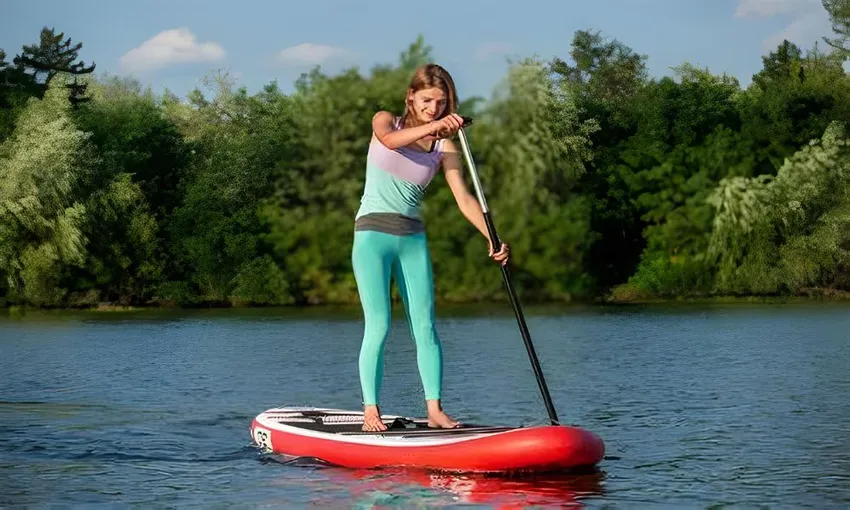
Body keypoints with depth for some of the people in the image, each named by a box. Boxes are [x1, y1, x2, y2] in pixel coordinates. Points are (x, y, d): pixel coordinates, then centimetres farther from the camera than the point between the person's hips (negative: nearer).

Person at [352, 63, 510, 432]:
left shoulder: (445, 146, 4)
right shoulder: (385, 122, 0)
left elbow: (464, 198, -5)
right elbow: (390, 140, -26)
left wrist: (492, 238, -20)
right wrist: (432, 126, -40)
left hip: (413, 238, 3)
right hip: (373, 233, -3)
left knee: (425, 325, -2)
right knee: (378, 326, -9)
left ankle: (434, 409, 0)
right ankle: (370, 409, -5)